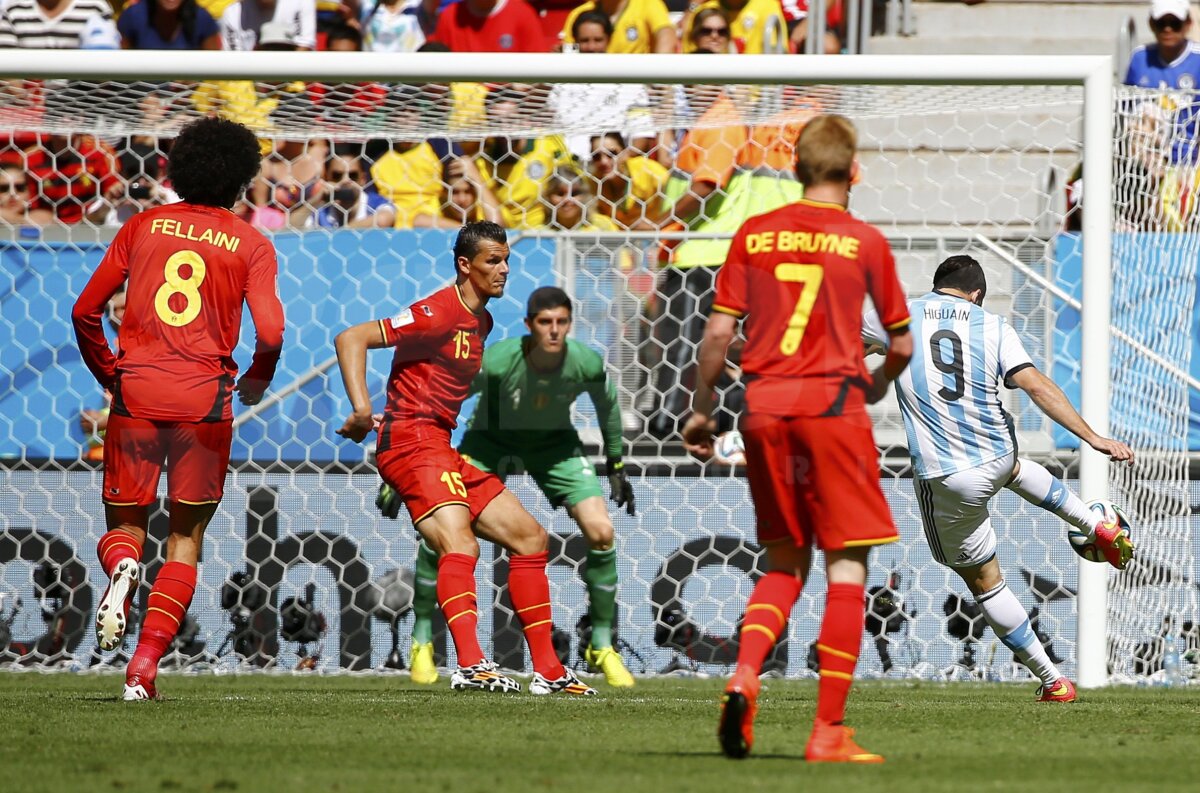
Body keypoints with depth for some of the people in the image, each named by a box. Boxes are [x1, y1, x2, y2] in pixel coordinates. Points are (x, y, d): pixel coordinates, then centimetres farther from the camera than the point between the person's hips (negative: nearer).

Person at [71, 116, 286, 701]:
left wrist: (110, 374, 23)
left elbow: (85, 311, 9)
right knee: (186, 538, 12)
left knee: (125, 523, 16)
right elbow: (269, 331, -8)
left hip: (136, 391, 1)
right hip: (204, 399, -1)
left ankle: (122, 566, -23)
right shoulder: (250, 245, 3)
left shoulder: (143, 226, 9)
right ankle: (143, 668, -1)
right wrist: (255, 382, 12)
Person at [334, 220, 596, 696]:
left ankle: (547, 670, 12)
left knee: (529, 536, 11)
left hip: (445, 449, 10)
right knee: (459, 546, -28)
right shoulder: (439, 312, -13)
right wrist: (362, 410, -27)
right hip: (412, 440, -10)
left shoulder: (481, 321, 16)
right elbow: (351, 339, -18)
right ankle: (471, 665, -41)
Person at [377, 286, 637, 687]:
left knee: (600, 531, -13)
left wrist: (616, 466, 7)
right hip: (490, 440, -2)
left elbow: (607, 404, -1)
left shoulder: (586, 364, -26)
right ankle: (422, 641, 4)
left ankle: (602, 647, 4)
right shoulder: (496, 362, -34)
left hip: (554, 444, 2)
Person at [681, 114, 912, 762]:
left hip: (764, 405, 4)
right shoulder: (864, 241, 0)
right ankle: (829, 729, -4)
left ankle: (745, 676, -8)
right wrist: (879, 384, 27)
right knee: (846, 563, 1)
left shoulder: (753, 234, 6)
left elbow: (718, 332, 4)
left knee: (785, 560, 17)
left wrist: (701, 410, 15)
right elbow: (902, 344, 6)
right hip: (832, 403, -4)